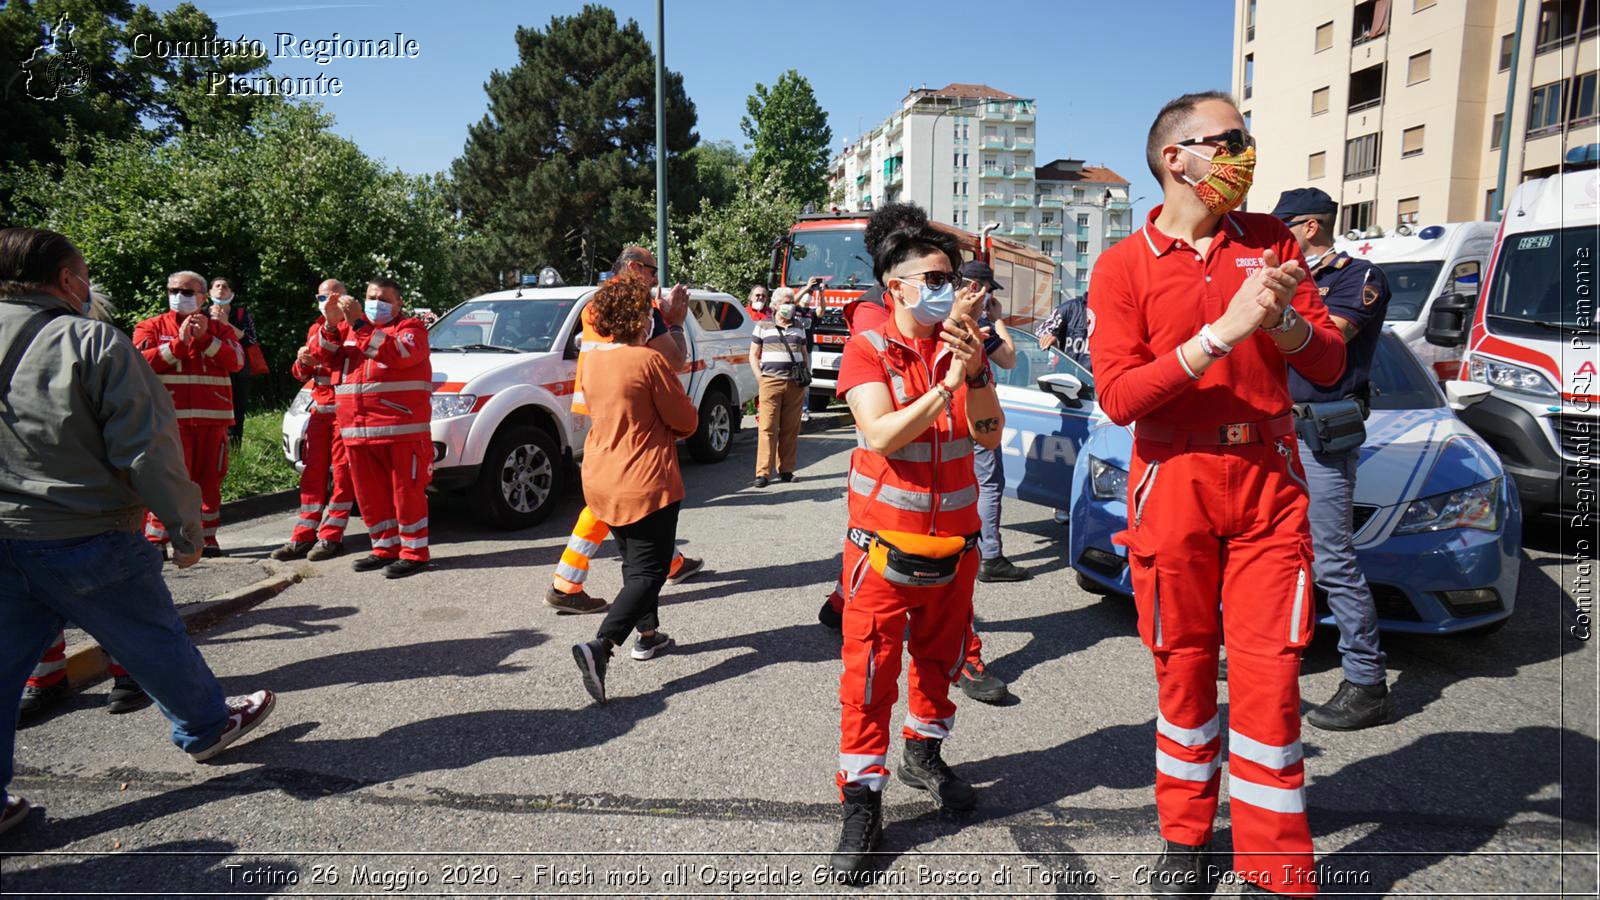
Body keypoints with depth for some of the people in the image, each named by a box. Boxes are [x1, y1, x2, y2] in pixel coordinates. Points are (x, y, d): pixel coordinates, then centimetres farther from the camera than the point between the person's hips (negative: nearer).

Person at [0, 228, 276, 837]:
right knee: (153, 642, 14)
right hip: (86, 540, -5)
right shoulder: (95, 342, -11)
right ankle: (207, 727, 34)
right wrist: (186, 529, -7)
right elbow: (147, 448, -15)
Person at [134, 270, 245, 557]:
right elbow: (141, 362, -5)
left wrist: (205, 338, -11)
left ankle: (207, 537, 15)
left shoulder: (218, 328, 15)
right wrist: (179, 343, -11)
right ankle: (156, 539, 2)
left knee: (209, 479, 7)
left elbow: (236, 361, -1)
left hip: (212, 417, 2)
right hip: (170, 417, -2)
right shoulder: (152, 326, 11)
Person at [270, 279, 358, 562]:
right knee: (312, 473, 7)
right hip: (319, 409, 7)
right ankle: (303, 538, 11)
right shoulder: (315, 329, 19)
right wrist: (302, 363, -1)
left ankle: (330, 537, 1)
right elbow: (302, 375, 21)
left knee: (343, 474, -4)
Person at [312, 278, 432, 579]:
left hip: (401, 429, -6)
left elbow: (398, 354, -18)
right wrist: (332, 324, -5)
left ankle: (414, 552, 0)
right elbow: (327, 358, 11)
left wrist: (359, 324, -21)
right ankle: (385, 548, 21)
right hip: (357, 430, 7)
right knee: (370, 494, 10)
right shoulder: (350, 328, 22)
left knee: (406, 490, -5)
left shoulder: (410, 328, 2)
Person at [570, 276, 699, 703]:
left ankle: (648, 635, 35)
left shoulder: (594, 364, 6)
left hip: (601, 480, 8)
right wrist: (672, 429, 11)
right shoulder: (650, 360, -17)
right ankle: (599, 647, -17)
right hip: (645, 483, -8)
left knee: (634, 561, 24)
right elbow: (686, 420, -11)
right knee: (649, 572, -2)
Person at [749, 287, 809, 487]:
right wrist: (760, 378, -3)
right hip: (771, 381, -3)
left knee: (790, 429, 3)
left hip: (795, 384, 3)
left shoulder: (799, 328, 18)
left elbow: (804, 354, 24)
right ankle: (763, 473, -7)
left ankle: (786, 470, 11)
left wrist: (806, 377, 12)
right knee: (768, 428, -8)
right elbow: (753, 355, 9)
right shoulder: (763, 326, 8)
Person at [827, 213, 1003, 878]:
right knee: (869, 672, 0)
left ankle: (924, 753, 41)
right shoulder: (868, 351, -8)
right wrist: (946, 386, -29)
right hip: (885, 542, -4)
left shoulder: (962, 345, 4)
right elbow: (880, 436, -21)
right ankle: (861, 801, 12)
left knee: (939, 657, 19)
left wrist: (976, 373, -23)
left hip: (955, 541, 5)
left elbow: (988, 437, -6)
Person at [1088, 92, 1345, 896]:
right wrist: (1223, 331, -22)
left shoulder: (1271, 241, 8)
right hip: (1173, 488, -2)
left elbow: (1330, 366, 8)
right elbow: (1117, 396, -14)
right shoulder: (1124, 267, -2)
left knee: (1270, 673, 0)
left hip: (1268, 482, 2)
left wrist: (1285, 323, -13)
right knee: (1183, 666, 8)